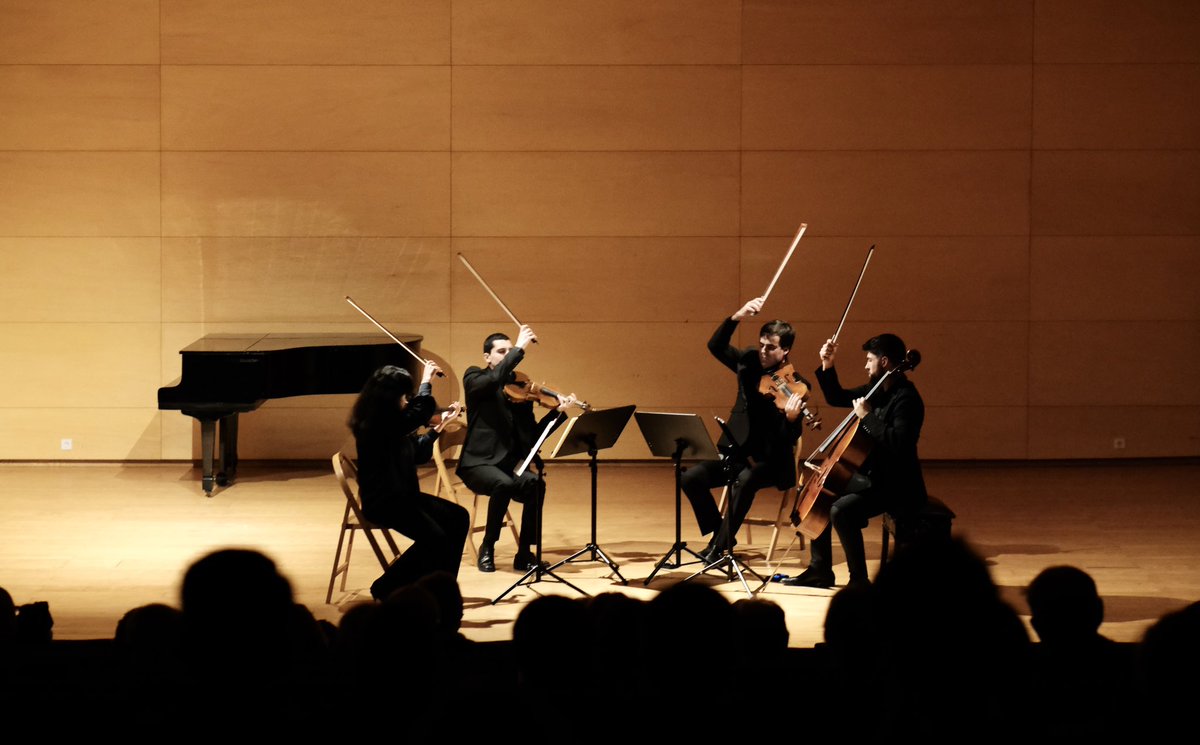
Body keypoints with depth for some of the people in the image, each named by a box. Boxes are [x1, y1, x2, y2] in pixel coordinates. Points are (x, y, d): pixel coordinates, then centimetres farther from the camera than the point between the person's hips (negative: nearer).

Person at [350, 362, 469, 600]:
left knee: (458, 518, 0)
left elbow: (418, 454, 22)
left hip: (402, 495, 10)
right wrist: (426, 381, -16)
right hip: (382, 501, -10)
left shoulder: (391, 420, 9)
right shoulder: (378, 422, -21)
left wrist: (439, 426, 17)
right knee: (433, 537, -24)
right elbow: (421, 411, -32)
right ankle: (387, 588, -6)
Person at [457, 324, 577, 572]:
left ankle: (525, 553, -16)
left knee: (535, 483, -29)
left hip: (512, 462, 4)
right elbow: (495, 379, -24)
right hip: (480, 463, -4)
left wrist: (557, 411, -5)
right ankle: (487, 548, -12)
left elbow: (533, 435, 8)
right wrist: (520, 348, -25)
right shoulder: (474, 378, 1)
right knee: (504, 484, -35)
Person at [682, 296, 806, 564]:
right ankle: (720, 533, 3)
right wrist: (736, 318, -18)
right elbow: (716, 346, -2)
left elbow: (789, 439, -18)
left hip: (771, 460, -6)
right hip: (738, 452, 6)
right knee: (691, 477, -14)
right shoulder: (750, 363, 3)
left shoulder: (794, 387, -13)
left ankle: (720, 546, -24)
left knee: (744, 480, -36)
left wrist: (791, 418, -42)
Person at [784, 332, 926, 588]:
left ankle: (859, 579, -17)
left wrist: (867, 416, -27)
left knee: (841, 509, -29)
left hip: (895, 485, -11)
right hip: (870, 476, 11)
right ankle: (820, 570, 22)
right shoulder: (876, 390, 9)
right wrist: (827, 366, 9)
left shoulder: (906, 399, -19)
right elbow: (837, 398, 22)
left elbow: (897, 443, -32)